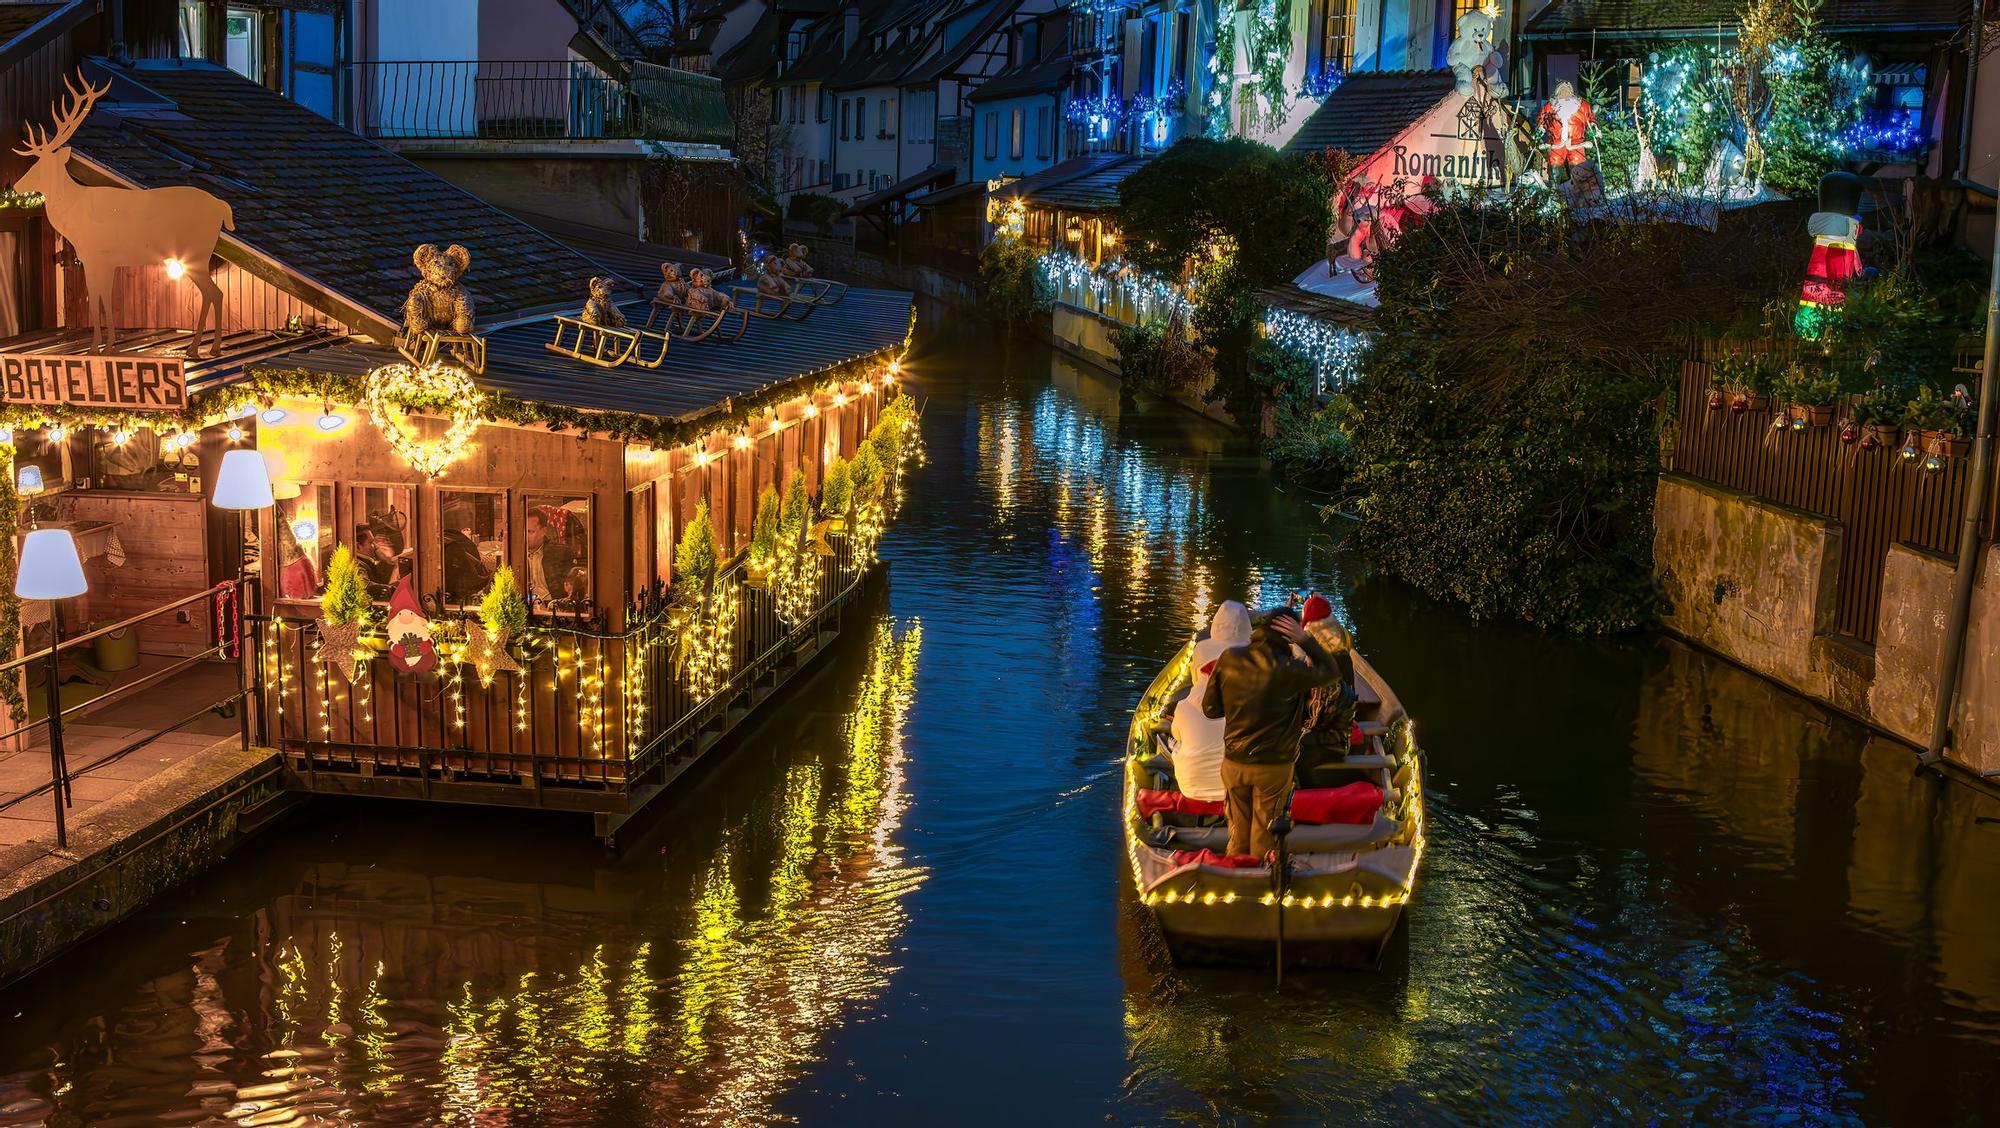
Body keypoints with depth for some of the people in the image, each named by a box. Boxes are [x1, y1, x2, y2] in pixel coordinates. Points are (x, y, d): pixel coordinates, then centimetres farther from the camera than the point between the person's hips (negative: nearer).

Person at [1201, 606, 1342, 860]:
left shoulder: (1229, 659, -11)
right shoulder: (1287, 671, -22)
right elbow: (1331, 671, -7)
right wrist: (1305, 640, -13)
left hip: (1234, 763, 3)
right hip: (1273, 768, -3)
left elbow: (1210, 708, -4)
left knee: (1238, 832, 21)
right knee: (1264, 839, 16)